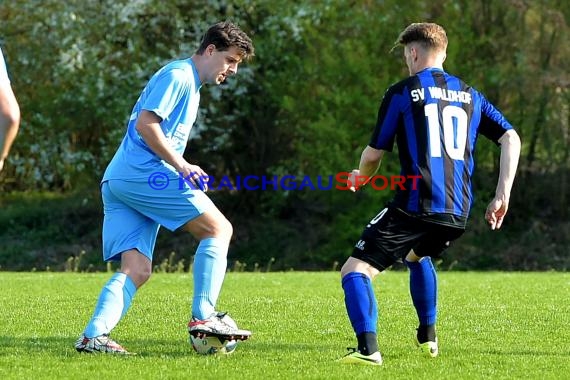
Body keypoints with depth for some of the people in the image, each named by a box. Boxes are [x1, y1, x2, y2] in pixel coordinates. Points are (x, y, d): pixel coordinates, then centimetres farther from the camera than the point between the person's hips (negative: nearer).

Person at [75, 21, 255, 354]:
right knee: (219, 228, -7)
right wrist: (182, 166, -16)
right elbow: (145, 124, -15)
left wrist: (182, 170, 17)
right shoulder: (177, 75, -5)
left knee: (137, 270, 0)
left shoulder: (190, 85, 27)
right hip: (143, 173, -10)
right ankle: (203, 315, -13)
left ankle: (94, 335, -16)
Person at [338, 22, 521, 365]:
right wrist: (503, 195, 8)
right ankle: (428, 336, 37)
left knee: (356, 270, -4)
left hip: (415, 206, -6)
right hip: (458, 214, 6)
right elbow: (511, 138, 8)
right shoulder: (470, 95, 16)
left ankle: (368, 347, -27)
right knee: (417, 255, 38)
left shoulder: (401, 93, 1)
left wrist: (360, 177, 26)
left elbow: (374, 155, 4)